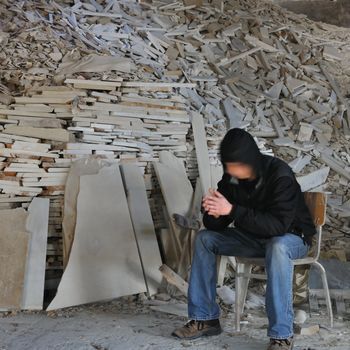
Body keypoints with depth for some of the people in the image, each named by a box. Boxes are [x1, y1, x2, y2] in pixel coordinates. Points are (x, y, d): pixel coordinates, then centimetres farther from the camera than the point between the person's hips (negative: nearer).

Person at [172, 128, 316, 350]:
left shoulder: (280, 175, -28)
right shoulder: (232, 178, -10)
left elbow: (279, 225, -36)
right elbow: (216, 226, -5)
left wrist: (233, 210, -39)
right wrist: (213, 213, -31)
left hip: (291, 237, -6)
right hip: (254, 238, 6)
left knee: (277, 247, -40)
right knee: (204, 238, -6)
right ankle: (205, 319, -2)